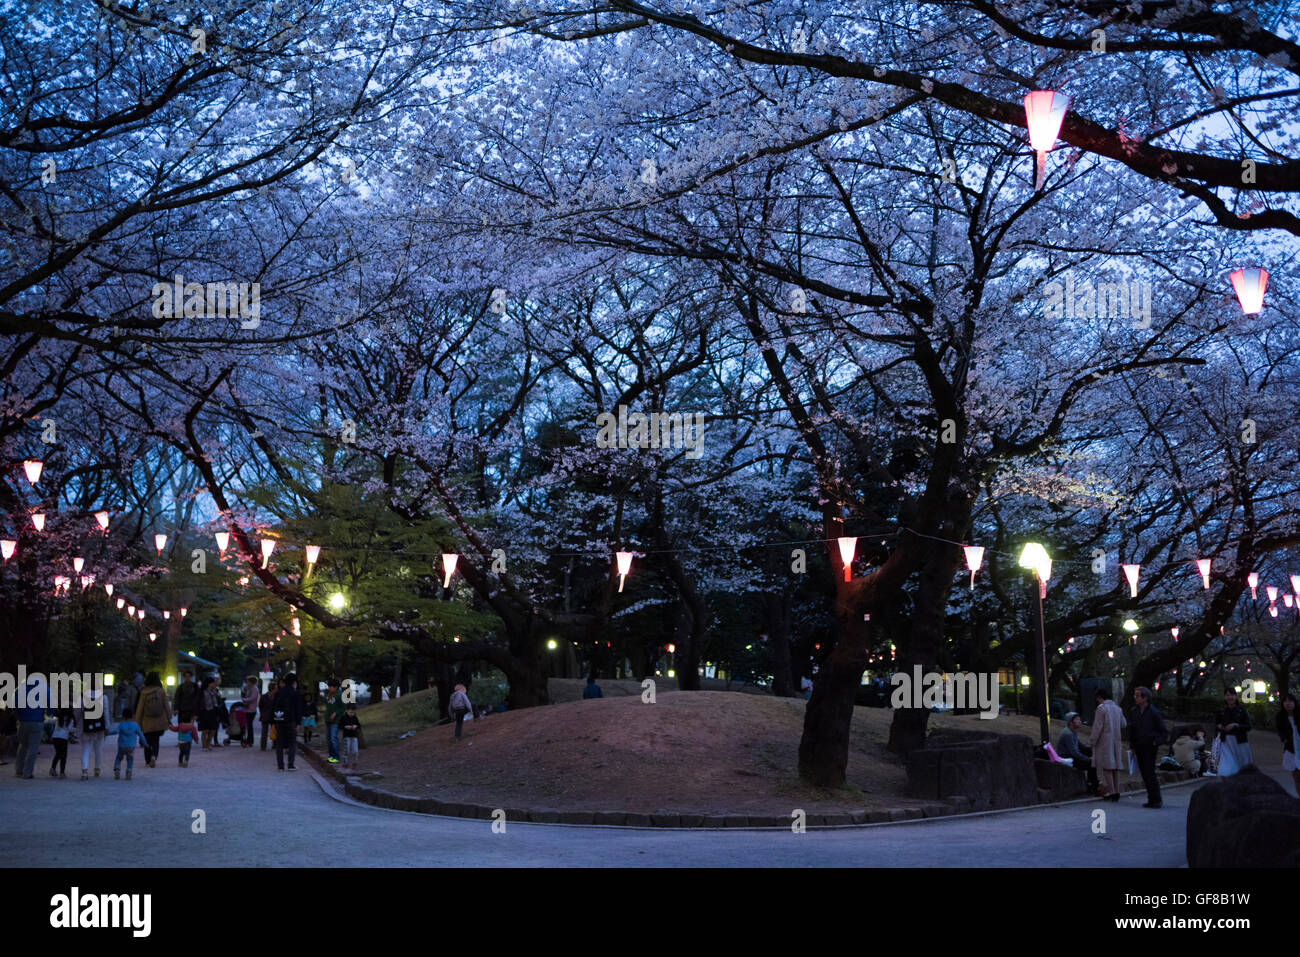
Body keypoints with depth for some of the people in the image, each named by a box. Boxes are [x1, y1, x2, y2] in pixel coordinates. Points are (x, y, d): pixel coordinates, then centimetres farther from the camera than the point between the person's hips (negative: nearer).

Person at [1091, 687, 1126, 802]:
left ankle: (1111, 792, -8)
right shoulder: (1117, 708, 9)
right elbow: (1123, 724, 17)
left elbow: (1098, 727, -13)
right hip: (1116, 741, 6)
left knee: (1106, 767, -4)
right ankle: (1117, 792, 10)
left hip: (1105, 741, -6)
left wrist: (1094, 741, -6)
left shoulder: (1101, 708, -11)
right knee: (1115, 767, 10)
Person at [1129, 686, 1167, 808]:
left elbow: (1163, 730, -3)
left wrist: (1157, 743, -12)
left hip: (1150, 747, -6)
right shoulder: (1136, 713, 11)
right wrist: (1133, 746, 13)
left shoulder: (1153, 712, -8)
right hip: (1139, 748, 6)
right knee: (1145, 774, 7)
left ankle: (1156, 800, -4)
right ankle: (1152, 799, 12)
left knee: (1149, 774, -9)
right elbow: (1132, 730, 18)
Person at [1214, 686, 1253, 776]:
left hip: (1240, 742, -1)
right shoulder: (1222, 711, 4)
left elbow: (1248, 727, -8)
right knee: (1224, 773, -11)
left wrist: (1235, 725, -21)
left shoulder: (1241, 711, -3)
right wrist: (1218, 727, -6)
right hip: (1226, 742, 1)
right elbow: (1216, 724, 16)